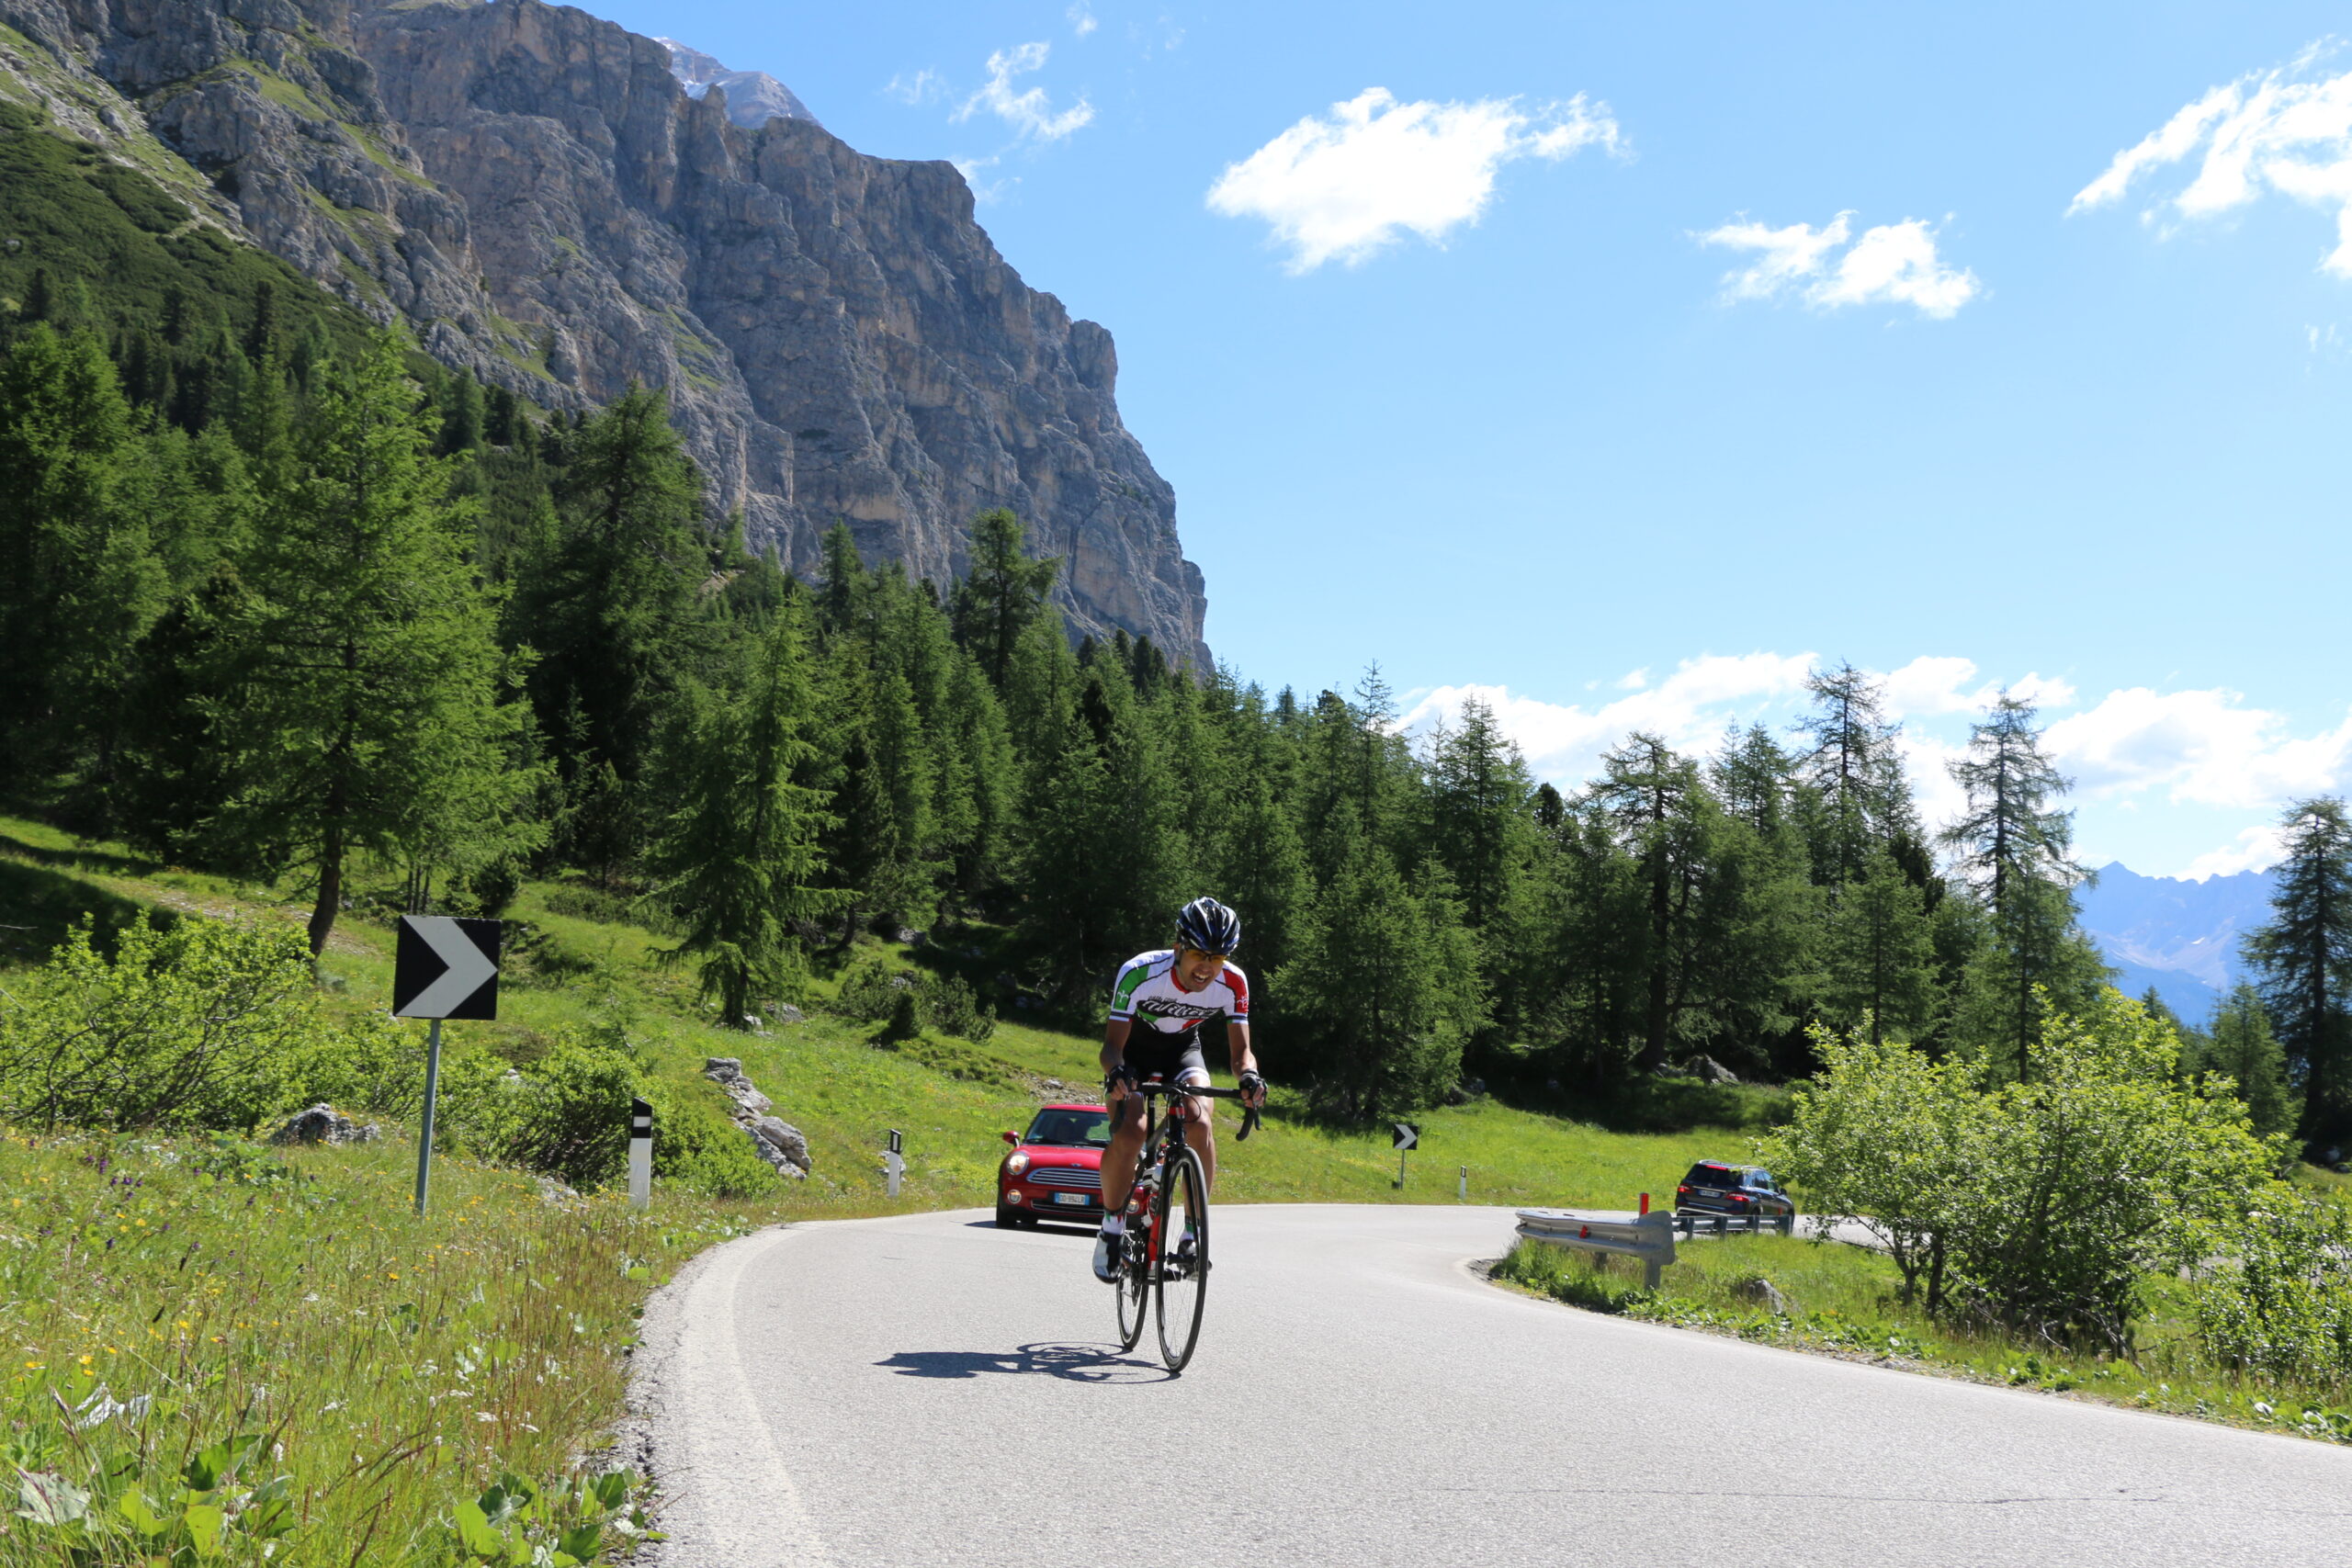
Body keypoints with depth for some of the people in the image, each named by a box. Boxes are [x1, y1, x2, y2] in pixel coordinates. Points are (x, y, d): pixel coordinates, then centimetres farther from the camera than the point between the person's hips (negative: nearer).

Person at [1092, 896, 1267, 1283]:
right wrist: (1115, 1071, -53)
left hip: (1182, 1049, 2)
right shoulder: (1140, 973, -32)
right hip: (1133, 1049, -2)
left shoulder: (1233, 983, -24)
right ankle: (1112, 1228, -4)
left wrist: (1249, 1076, -43)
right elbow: (1112, 1044, -30)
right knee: (1129, 1133, -26)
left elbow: (1240, 1049, -20)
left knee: (1199, 1123, -27)